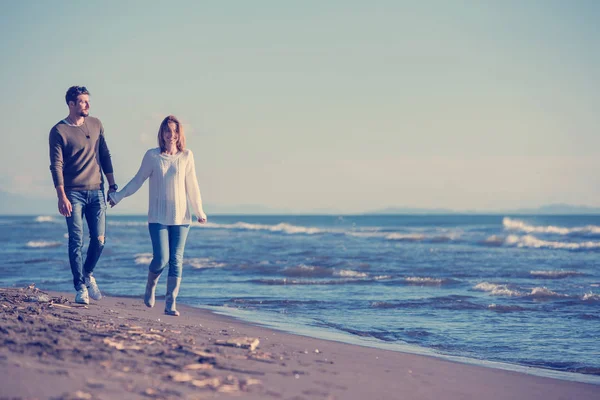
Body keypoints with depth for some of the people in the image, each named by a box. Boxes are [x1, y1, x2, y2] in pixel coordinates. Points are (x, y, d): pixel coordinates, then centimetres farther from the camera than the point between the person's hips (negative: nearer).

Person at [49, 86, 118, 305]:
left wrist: (112, 184, 12)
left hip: (96, 191, 4)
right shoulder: (58, 131, -4)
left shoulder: (96, 124, 10)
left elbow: (104, 156, 15)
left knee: (99, 240, 1)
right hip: (73, 193, -4)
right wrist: (61, 196, -16)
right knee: (76, 241, -4)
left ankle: (88, 274, 26)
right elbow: (56, 165, -8)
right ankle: (80, 287, 4)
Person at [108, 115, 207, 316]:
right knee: (161, 258, -9)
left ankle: (170, 303, 4)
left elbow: (191, 185, 10)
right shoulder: (152, 156, -2)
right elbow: (138, 180, 10)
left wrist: (199, 211, 15)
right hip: (158, 218, -2)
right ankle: (150, 286, 23)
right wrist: (117, 196, 14)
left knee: (176, 260, -2)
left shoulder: (186, 156, 2)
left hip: (181, 217, 2)